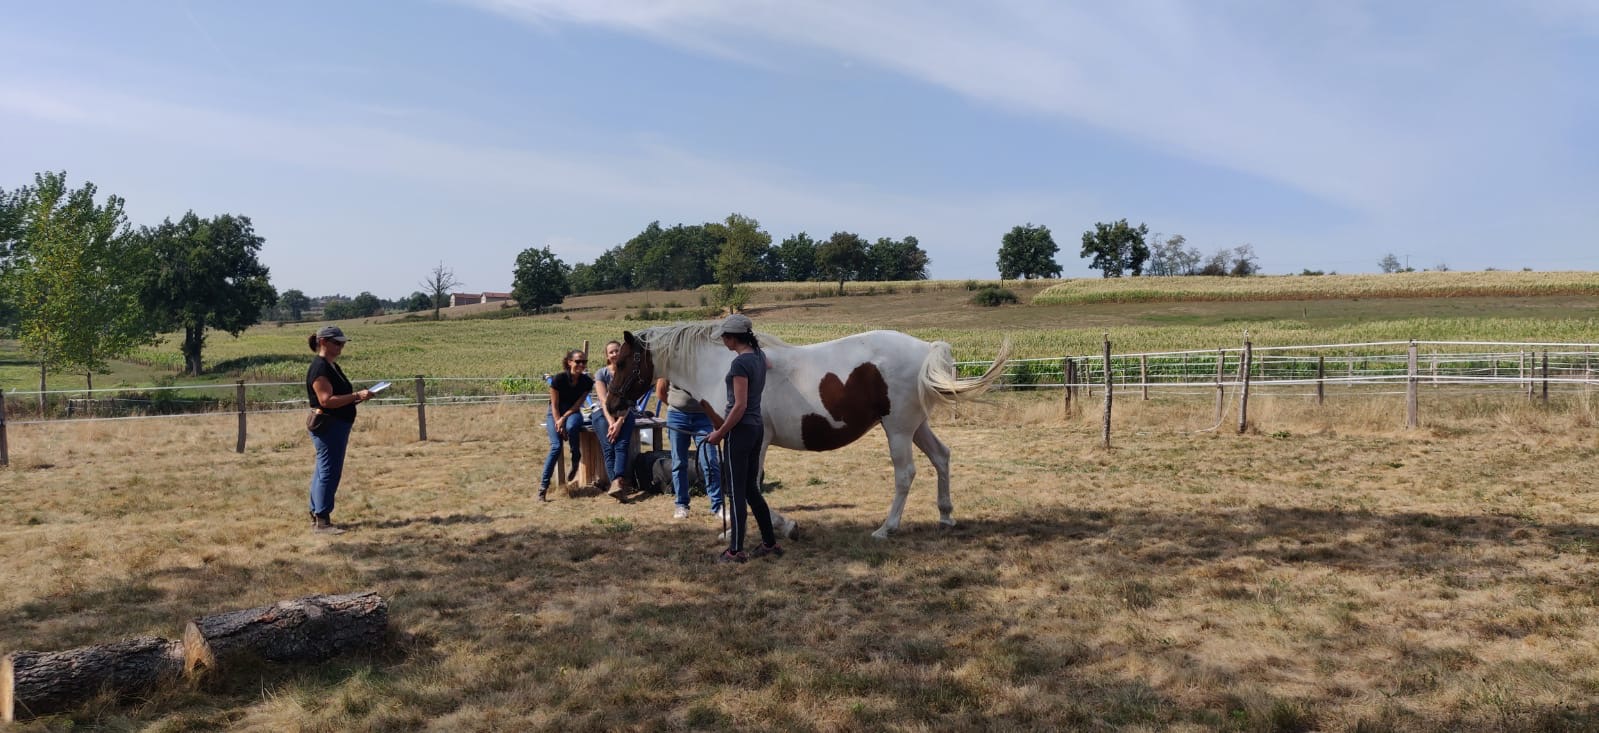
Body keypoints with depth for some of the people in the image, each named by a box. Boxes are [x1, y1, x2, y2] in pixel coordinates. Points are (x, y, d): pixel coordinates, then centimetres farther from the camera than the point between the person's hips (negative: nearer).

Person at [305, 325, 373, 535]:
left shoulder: (332, 366, 15)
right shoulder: (319, 368, -16)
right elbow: (326, 400, -24)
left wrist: (358, 397, 8)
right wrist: (357, 396, -24)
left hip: (336, 427, 10)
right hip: (328, 427, -10)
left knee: (323, 472, 16)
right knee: (329, 472, -7)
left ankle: (316, 516, 25)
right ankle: (322, 521, -2)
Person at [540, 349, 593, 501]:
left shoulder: (587, 381, -8)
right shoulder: (559, 379, -17)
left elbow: (577, 405, -6)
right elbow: (554, 405, -12)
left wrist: (564, 419, -19)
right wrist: (559, 424, -19)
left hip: (573, 413, 2)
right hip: (555, 414, -1)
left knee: (571, 427, -36)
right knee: (556, 446, -24)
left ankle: (575, 462, -12)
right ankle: (543, 486, -22)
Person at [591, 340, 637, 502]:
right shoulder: (601, 373, 0)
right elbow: (604, 400, -9)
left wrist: (619, 422, -19)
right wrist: (611, 423, -21)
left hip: (624, 413, 0)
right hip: (603, 412, 0)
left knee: (622, 445, -25)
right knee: (608, 447, -21)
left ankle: (617, 483, -43)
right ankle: (620, 484, -33)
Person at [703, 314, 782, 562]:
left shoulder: (740, 363, -19)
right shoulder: (759, 355, 8)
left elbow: (740, 405, -21)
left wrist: (719, 433, -14)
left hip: (740, 430, -9)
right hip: (757, 428, 9)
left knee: (737, 490, 0)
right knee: (751, 489, 16)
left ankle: (736, 551, 7)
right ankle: (770, 543, 21)